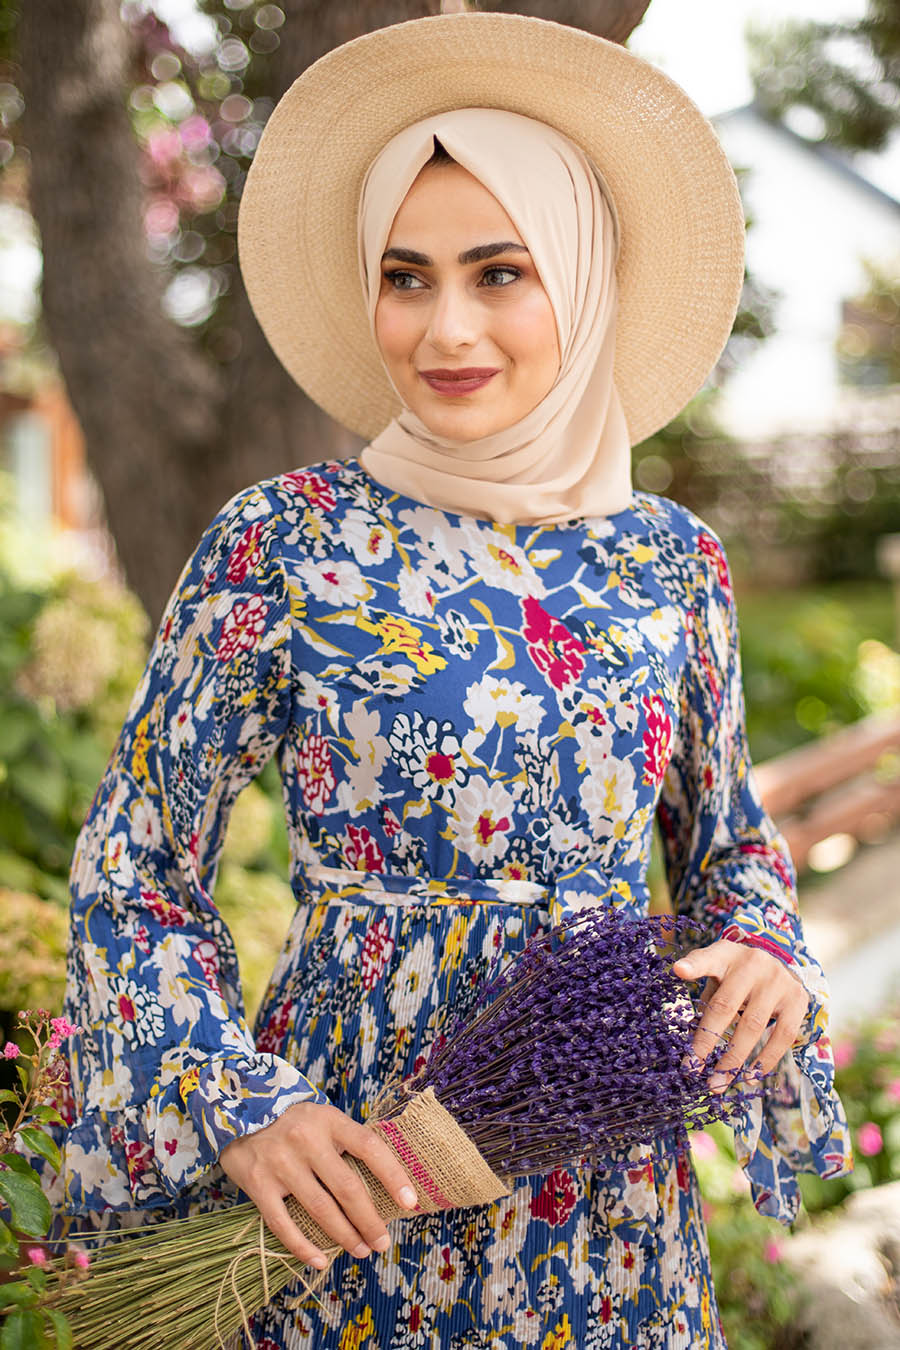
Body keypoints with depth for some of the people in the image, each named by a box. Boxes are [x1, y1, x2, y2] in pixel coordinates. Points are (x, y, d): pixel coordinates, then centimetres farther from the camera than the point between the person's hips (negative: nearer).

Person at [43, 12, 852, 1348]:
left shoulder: (671, 560, -1)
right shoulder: (281, 545, -9)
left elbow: (728, 840, 12)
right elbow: (131, 875, -5)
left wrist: (767, 955, -9)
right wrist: (240, 1111, -17)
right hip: (349, 1182, -2)